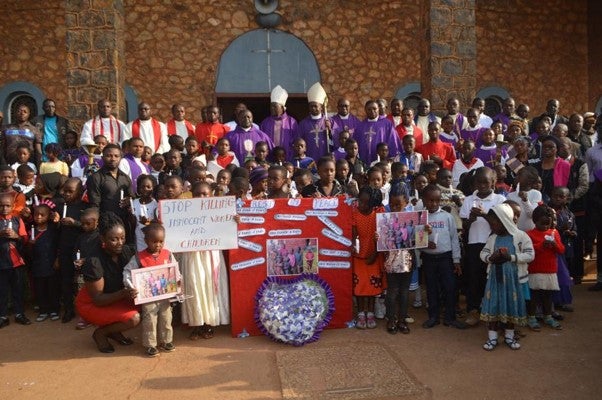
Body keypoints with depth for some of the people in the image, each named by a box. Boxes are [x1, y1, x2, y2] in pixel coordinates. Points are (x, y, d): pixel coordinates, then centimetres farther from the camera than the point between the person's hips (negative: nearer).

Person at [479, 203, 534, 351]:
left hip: (512, 278, -3)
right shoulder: (492, 238, 5)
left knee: (511, 306, 8)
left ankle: (509, 336, 25)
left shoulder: (520, 236, -7)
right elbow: (483, 253, 9)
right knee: (492, 306, 4)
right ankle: (492, 337, 15)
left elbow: (530, 255, -10)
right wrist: (490, 258, -13)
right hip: (495, 277, 3)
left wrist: (511, 257, -20)